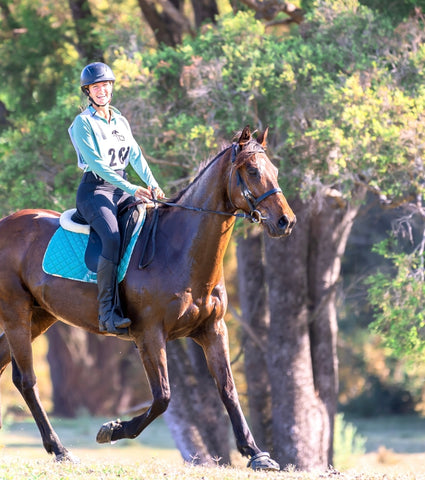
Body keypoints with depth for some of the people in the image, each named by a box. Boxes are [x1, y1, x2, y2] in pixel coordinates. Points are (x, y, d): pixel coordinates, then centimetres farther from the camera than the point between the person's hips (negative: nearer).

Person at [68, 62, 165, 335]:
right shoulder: (83, 123, -3)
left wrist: (153, 185, -7)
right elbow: (96, 163, -13)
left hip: (121, 190, 7)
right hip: (95, 190, -7)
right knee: (112, 238, -32)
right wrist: (131, 189, -19)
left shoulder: (121, 122, 18)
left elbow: (136, 156, 11)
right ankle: (108, 313, -37)